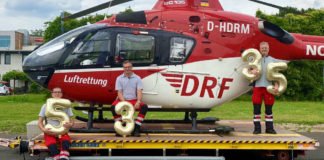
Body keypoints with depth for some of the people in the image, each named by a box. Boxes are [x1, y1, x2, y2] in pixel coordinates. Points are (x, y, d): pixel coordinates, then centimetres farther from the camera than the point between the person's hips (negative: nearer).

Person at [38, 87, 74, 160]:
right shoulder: (46, 106, 5)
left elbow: (71, 121, 9)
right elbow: (40, 122, 7)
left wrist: (70, 124, -16)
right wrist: (43, 129, -15)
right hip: (49, 132, 0)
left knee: (66, 141, -35)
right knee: (51, 144, -35)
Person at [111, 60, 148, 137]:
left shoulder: (137, 78, 5)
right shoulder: (119, 78, 5)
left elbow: (139, 92, -4)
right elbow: (119, 92, -2)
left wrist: (138, 101, -24)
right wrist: (124, 102, -21)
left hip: (134, 100, 1)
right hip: (122, 100, 0)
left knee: (144, 107, -28)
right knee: (113, 107, -32)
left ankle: (137, 128, -23)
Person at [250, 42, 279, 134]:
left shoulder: (273, 60, 11)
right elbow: (249, 69, 5)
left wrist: (276, 85, -3)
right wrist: (252, 71, -19)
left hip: (269, 87, 1)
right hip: (257, 86, -1)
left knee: (269, 108, 7)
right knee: (256, 108, 1)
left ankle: (269, 128, 14)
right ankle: (257, 128, 7)